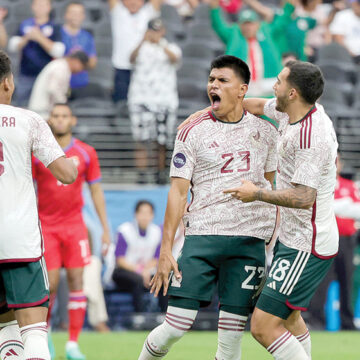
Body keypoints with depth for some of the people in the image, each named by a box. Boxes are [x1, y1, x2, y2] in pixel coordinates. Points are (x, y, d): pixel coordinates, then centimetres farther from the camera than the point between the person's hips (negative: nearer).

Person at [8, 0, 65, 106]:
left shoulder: (54, 28, 1)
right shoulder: (24, 25, 8)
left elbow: (58, 52, -10)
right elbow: (13, 46, 4)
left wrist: (40, 37, -14)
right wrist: (27, 38, -13)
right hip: (26, 76, 3)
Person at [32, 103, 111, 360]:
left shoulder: (86, 153, 4)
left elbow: (96, 191, 9)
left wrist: (106, 228, 6)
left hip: (75, 224, 1)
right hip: (46, 225, -1)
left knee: (76, 280, -6)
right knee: (50, 284, -6)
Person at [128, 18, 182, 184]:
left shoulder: (171, 48, 9)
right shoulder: (142, 47, 8)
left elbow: (175, 58, -15)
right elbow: (132, 58, -15)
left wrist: (161, 45, -33)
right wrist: (143, 42, -33)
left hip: (166, 100, 1)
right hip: (141, 100, -1)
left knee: (162, 142, 3)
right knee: (142, 140, -8)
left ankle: (161, 173, 12)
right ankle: (141, 173, -7)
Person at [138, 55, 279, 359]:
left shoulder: (266, 132, 10)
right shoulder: (192, 132, 3)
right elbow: (178, 192, 1)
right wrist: (166, 250, -4)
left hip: (250, 241, 2)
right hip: (202, 235, -2)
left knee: (232, 333, -3)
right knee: (176, 326, -9)